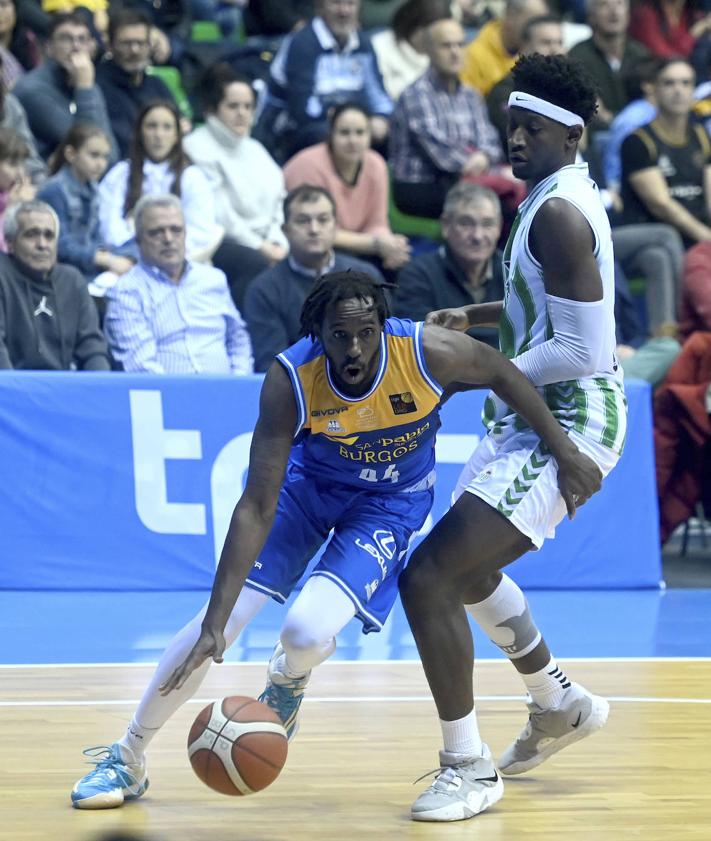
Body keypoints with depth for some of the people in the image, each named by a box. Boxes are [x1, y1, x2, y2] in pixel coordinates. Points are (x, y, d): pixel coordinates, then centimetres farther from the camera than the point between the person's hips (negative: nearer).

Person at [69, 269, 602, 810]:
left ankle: (287, 683, 18)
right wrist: (216, 624, -34)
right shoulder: (290, 381, -31)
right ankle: (126, 760, 10)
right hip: (311, 478, 1)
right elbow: (257, 509, -30)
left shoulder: (428, 353, -32)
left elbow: (501, 372, -9)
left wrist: (566, 452, -6)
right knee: (217, 623, -9)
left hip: (393, 497, -1)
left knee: (308, 632, -22)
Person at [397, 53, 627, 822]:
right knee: (465, 568, 28)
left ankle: (468, 768, -6)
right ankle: (561, 705, 44)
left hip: (566, 425, -11)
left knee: (428, 576, -17)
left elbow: (584, 353, -25)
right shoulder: (557, 196, 10)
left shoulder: (559, 212, -21)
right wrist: (476, 317, 19)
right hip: (537, 418, 11)